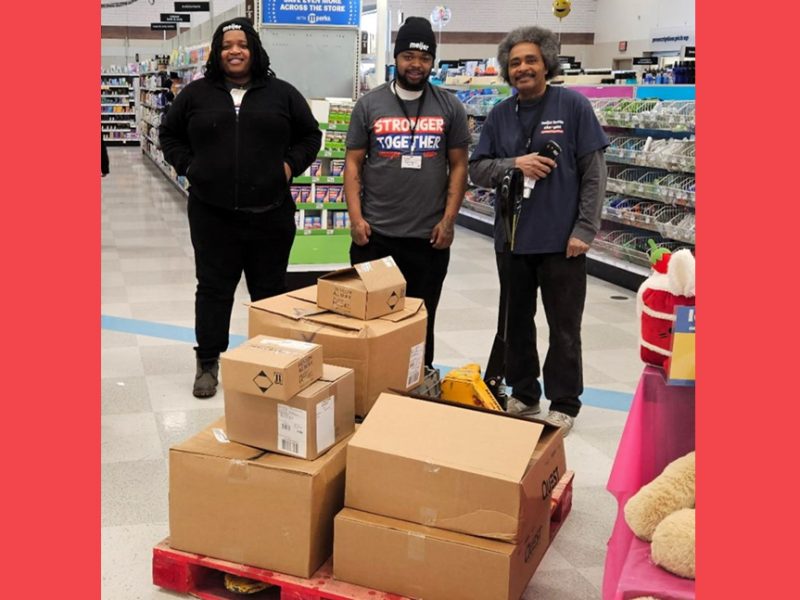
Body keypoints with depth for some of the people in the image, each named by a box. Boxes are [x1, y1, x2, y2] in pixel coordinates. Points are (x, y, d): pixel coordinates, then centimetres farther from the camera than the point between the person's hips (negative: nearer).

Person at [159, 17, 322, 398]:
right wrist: (187, 166, 3)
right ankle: (207, 363, 18)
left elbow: (310, 135, 14)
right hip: (212, 213, 0)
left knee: (270, 289, 9)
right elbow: (169, 134, 16)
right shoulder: (196, 93, 5)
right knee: (213, 288, 7)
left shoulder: (281, 93, 5)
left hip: (270, 213, 0)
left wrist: (290, 165, 0)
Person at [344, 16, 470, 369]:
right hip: (375, 235, 0)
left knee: (422, 321, 11)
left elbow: (458, 166, 4)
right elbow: (353, 164, 3)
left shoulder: (449, 108, 4)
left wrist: (448, 220, -4)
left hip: (429, 237, 1)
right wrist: (356, 217, -6)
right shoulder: (369, 105, 3)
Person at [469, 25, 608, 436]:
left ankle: (563, 404, 20)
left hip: (561, 238, -4)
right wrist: (513, 164, -15)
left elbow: (594, 172, -6)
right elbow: (477, 169, 4)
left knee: (564, 326, 6)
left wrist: (585, 229, -11)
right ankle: (523, 394, 31)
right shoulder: (500, 114, 5)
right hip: (512, 237, 4)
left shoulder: (573, 106, -5)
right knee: (515, 320, 14)